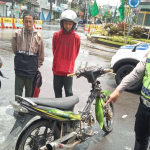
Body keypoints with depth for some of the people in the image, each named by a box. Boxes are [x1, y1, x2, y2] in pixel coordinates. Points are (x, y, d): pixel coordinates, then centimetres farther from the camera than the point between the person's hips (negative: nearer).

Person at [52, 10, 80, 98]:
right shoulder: (56, 35, -3)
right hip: (57, 70, 2)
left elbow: (75, 53, 7)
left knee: (69, 92, 8)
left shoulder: (76, 38, -7)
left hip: (69, 71, -2)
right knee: (57, 91, 16)